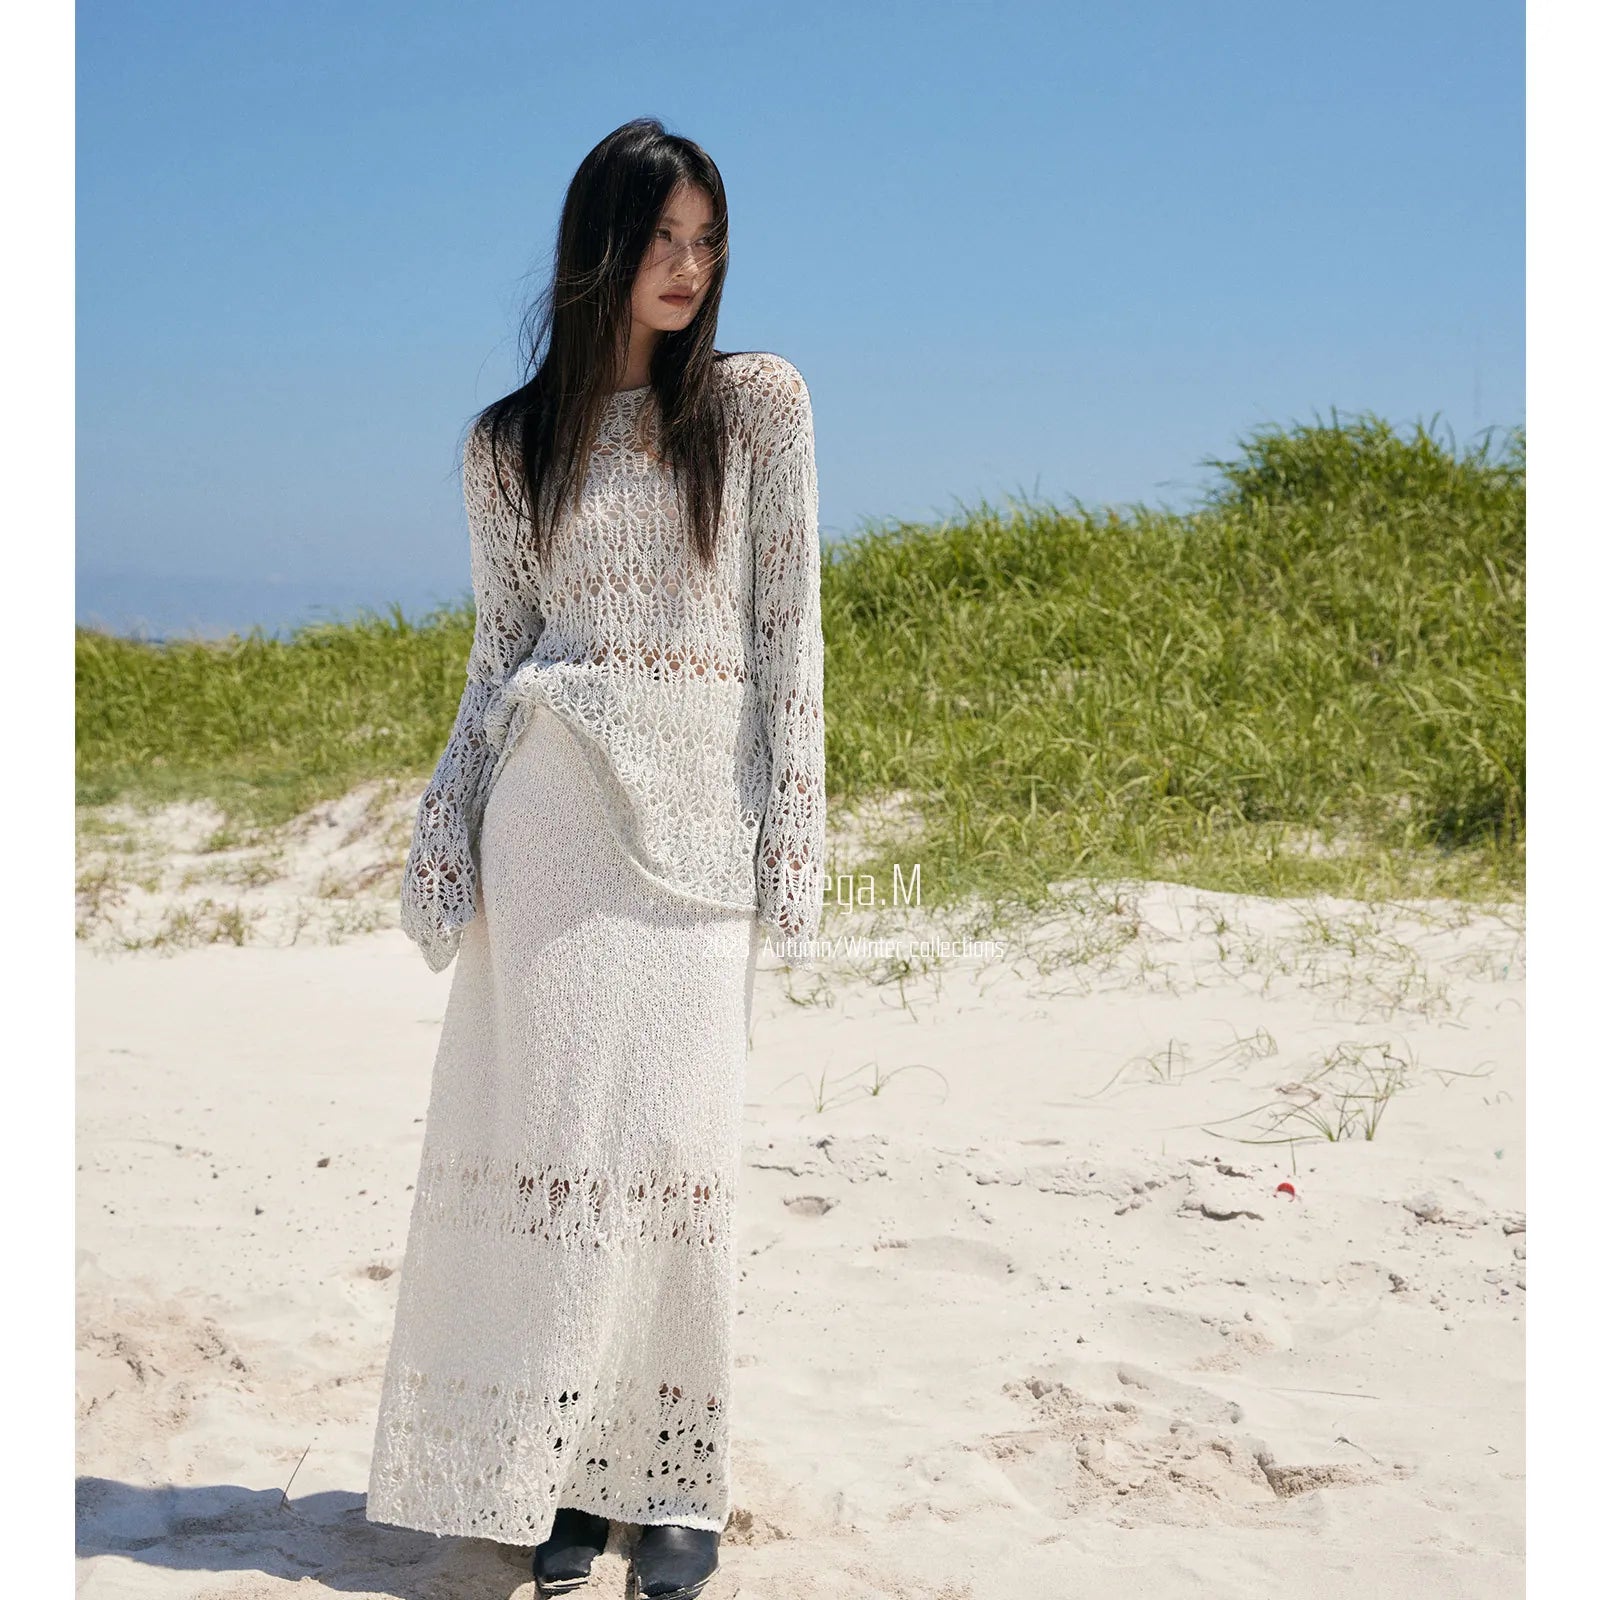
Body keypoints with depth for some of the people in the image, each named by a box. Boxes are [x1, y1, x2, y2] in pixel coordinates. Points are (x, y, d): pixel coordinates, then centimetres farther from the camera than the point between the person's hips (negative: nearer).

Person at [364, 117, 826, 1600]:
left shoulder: (760, 401, 5)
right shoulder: (507, 443, 10)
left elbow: (790, 629, 2)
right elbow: (497, 651, 12)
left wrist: (792, 838, -3)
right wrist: (442, 845, 5)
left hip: (699, 816, -1)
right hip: (552, 805, 1)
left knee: (671, 1138, -2)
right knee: (549, 1123, 0)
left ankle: (672, 1479, 9)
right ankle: (555, 1473, 10)